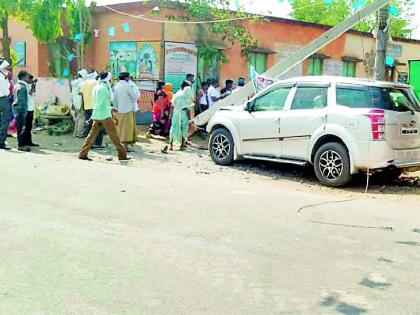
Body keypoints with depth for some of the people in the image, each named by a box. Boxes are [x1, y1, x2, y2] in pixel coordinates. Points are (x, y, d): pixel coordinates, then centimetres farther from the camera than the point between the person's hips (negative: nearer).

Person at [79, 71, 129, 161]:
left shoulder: (96, 87, 13)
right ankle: (122, 154, 5)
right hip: (105, 115, -8)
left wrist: (110, 108, 26)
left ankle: (83, 154, 7)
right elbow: (99, 104, -17)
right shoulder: (104, 88, -14)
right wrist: (92, 117, -17)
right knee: (114, 135, 0)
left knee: (92, 135, 9)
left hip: (97, 116, 8)